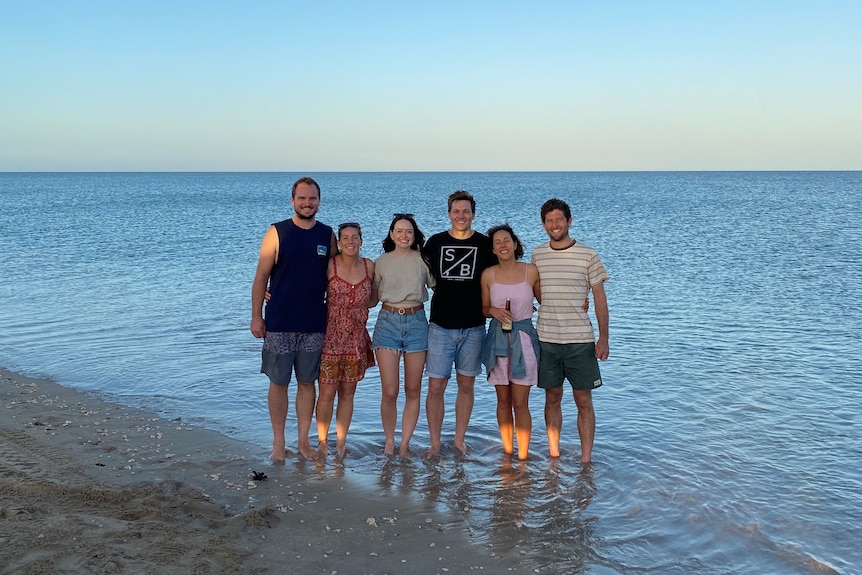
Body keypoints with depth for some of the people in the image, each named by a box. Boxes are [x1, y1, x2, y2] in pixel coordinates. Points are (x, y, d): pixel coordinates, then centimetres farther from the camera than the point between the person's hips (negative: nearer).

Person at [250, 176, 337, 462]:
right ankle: (278, 442, 18)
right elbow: (261, 277, -3)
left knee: (308, 382, 10)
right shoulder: (277, 232, -4)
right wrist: (256, 316, -6)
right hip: (279, 323, -2)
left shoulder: (328, 235, 5)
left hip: (314, 324, 3)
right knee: (278, 383, 5)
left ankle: (303, 441, 22)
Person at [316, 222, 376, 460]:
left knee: (347, 393, 12)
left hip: (356, 339, 3)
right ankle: (322, 441, 17)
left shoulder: (369, 266, 3)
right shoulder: (328, 266, -8)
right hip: (330, 337, -3)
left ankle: (341, 442, 24)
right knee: (327, 393, 0)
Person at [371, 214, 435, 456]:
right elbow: (373, 298, 12)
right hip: (388, 321, 0)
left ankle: (405, 444, 18)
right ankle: (389, 442, 16)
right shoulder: (381, 262, 5)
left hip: (416, 322, 0)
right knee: (389, 392, -4)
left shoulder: (423, 260, 2)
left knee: (413, 391, 6)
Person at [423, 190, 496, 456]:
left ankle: (460, 441, 23)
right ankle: (435, 444, 12)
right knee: (435, 387, -1)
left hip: (473, 327, 0)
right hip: (440, 326, 0)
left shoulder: (485, 244, 1)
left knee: (466, 385, 10)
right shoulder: (435, 242, 2)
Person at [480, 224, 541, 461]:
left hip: (523, 339, -2)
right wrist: (494, 311, -12)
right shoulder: (488, 275, 0)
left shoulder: (531, 271, -4)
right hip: (497, 339, 2)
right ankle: (507, 453, 23)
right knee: (503, 401, 10)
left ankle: (523, 457, 7)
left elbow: (545, 301, 7)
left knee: (520, 403, -2)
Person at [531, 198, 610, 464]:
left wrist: (603, 338, -5)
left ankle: (586, 458, 10)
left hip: (580, 340, -2)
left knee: (583, 400, 2)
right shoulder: (537, 255, 5)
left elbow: (599, 297, 0)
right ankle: (554, 455, 20)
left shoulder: (588, 255, -3)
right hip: (546, 339, 2)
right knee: (552, 398, 10)